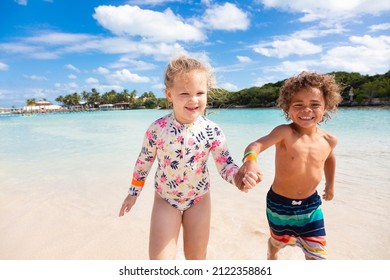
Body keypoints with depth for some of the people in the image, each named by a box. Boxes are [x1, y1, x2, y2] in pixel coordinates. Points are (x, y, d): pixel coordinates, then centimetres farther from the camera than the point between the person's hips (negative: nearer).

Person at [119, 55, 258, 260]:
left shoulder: (212, 131, -18)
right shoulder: (157, 129, -19)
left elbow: (225, 166, -16)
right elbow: (144, 161, -4)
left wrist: (240, 176, -40)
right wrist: (134, 192, 7)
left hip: (199, 200, 1)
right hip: (165, 200, -1)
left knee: (196, 259, 19)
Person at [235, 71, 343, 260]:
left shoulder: (329, 140, -8)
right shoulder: (285, 132, -24)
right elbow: (257, 144, -42)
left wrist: (330, 184, 25)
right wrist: (250, 160, -64)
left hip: (311, 205, 3)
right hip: (279, 204, -2)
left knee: (317, 256, 5)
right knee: (277, 241, 25)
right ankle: (271, 257, 62)